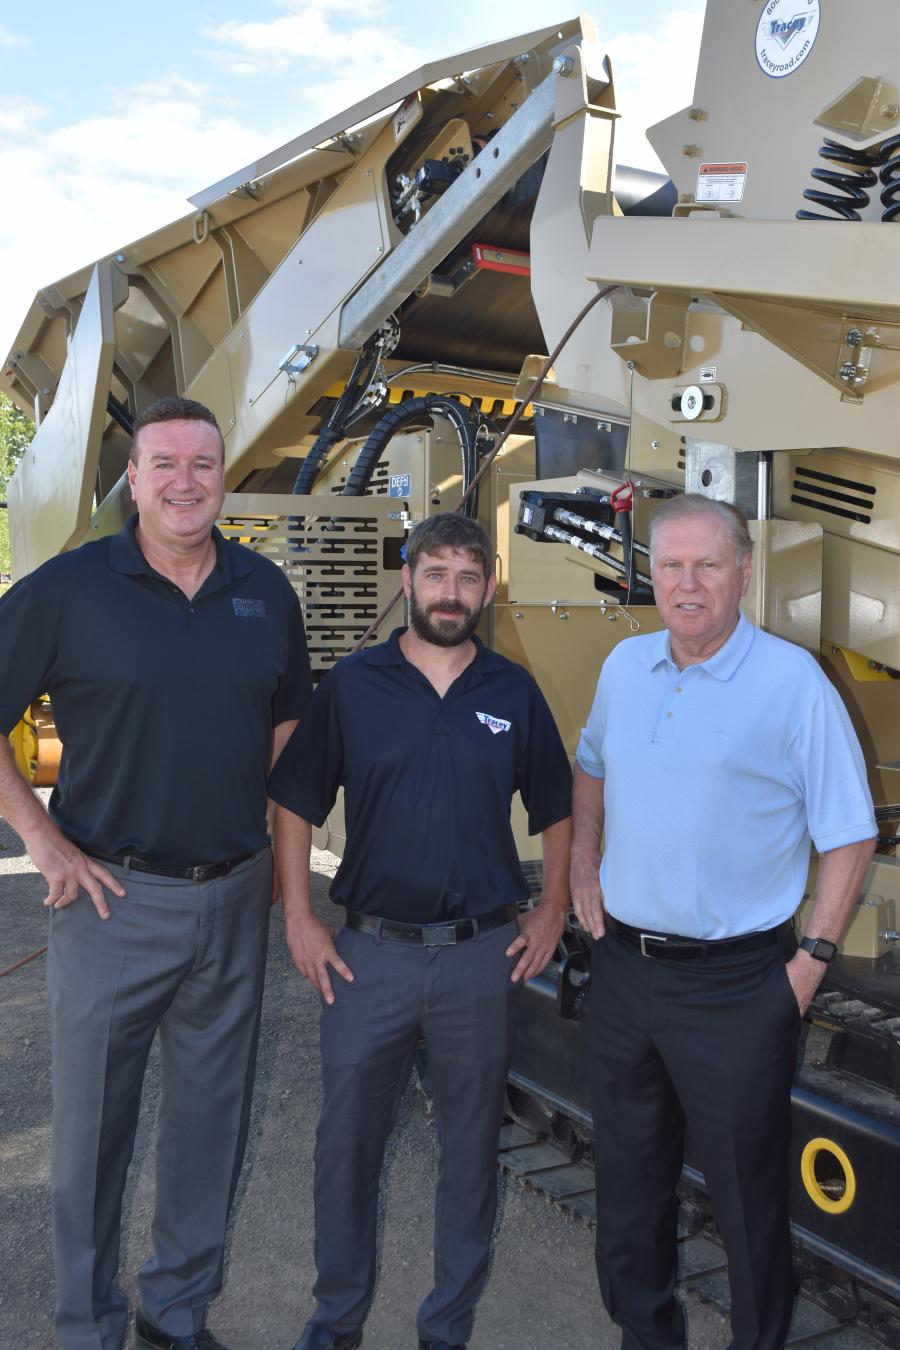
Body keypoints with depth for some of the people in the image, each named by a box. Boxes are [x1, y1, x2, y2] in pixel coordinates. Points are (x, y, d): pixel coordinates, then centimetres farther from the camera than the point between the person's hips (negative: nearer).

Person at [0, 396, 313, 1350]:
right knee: (91, 1130, 11)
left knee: (210, 1125, 16)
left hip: (234, 897, 4)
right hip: (113, 897, -3)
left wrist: (267, 837, 10)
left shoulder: (266, 591, 4)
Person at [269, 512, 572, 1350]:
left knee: (470, 1146, 13)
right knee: (345, 1141, 12)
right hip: (369, 950, 0)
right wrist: (299, 919, -2)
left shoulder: (514, 692, 2)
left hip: (484, 955, 1)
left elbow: (555, 809, 10)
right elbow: (294, 803, 2)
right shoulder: (352, 685, -2)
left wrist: (552, 913, 4)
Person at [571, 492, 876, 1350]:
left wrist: (813, 959, -11)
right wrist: (583, 868, 12)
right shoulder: (624, 666, 4)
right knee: (628, 1178, 20)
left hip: (735, 983, -5)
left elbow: (849, 835, -9)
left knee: (746, 1191, 10)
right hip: (623, 963, 6)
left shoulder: (793, 681, -13)